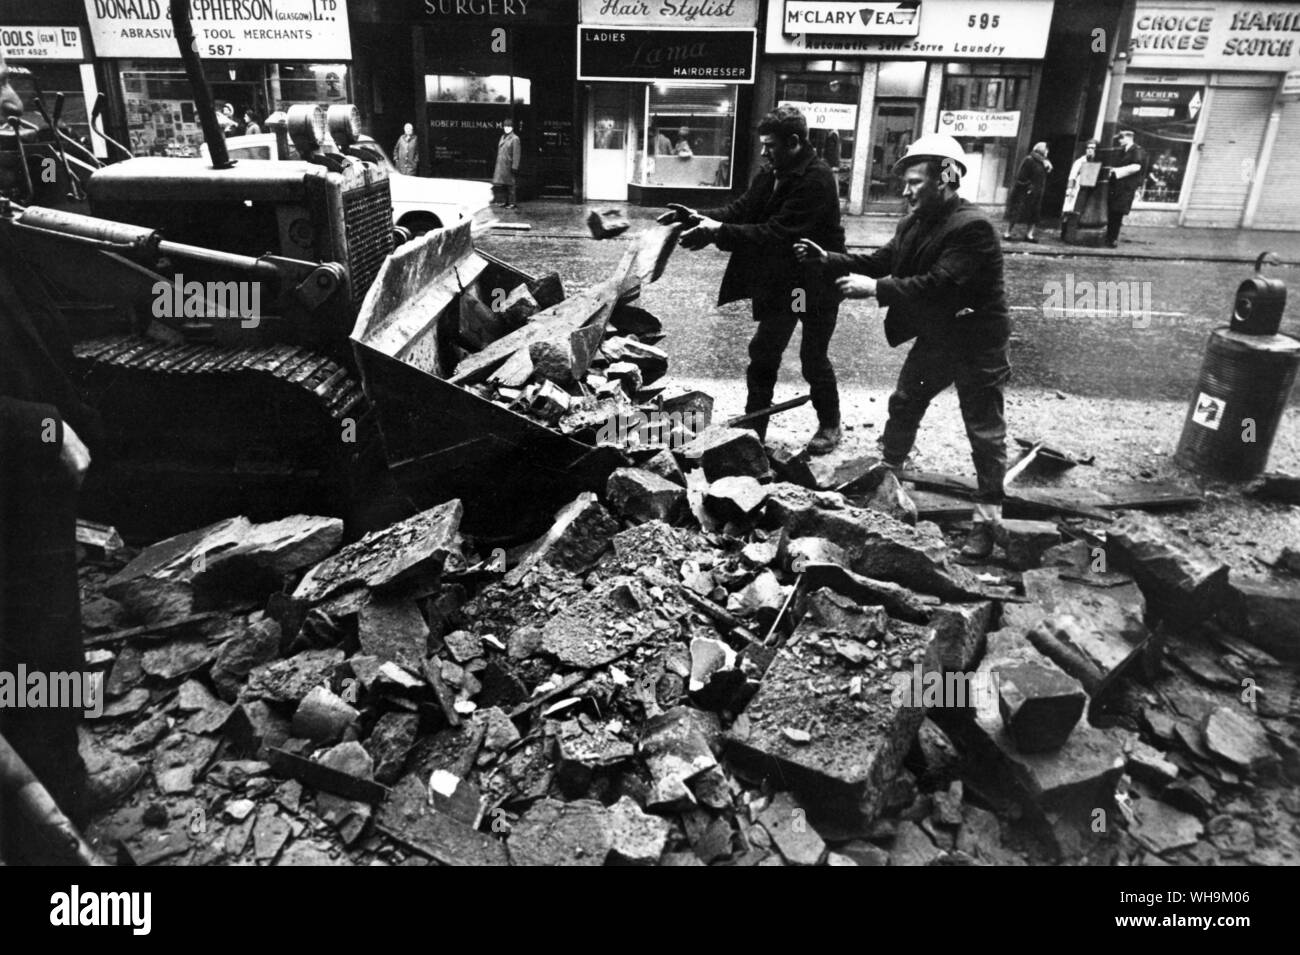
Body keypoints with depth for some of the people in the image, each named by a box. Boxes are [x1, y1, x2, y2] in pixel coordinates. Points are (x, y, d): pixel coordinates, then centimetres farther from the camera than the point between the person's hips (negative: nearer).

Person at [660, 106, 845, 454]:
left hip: (816, 282, -7)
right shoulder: (771, 174, 2)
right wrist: (700, 216, -16)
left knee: (814, 359, 6)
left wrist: (719, 232, -33)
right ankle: (754, 425, 23)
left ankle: (830, 425, 28)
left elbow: (777, 232, -30)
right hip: (780, 281, 7)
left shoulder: (817, 180, -23)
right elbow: (742, 209, 0)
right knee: (762, 352, 10)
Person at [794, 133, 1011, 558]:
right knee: (903, 404, 20)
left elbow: (939, 285, -32)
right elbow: (880, 261, 4)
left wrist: (876, 289, -31)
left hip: (976, 344, -8)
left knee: (985, 432, 1)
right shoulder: (915, 222, 2)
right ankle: (887, 472, 39)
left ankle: (987, 520, 9)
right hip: (934, 336, 8)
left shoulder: (973, 228, -24)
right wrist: (828, 259, -8)